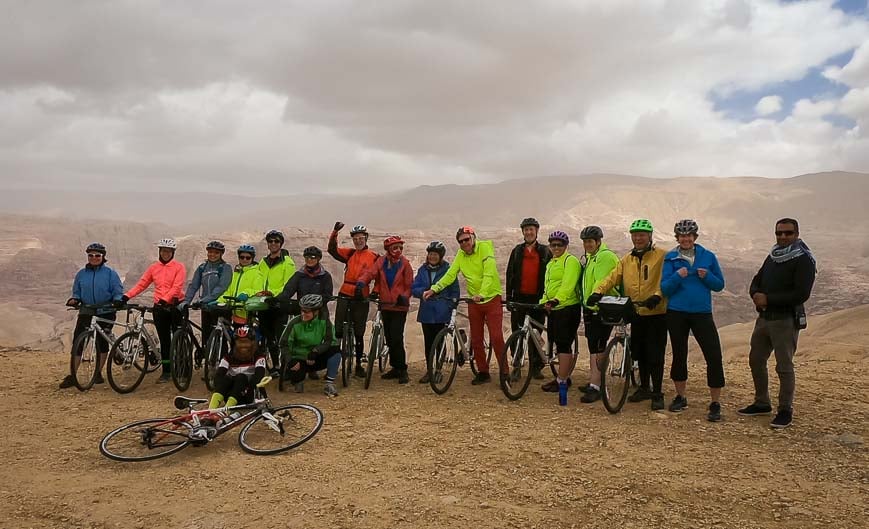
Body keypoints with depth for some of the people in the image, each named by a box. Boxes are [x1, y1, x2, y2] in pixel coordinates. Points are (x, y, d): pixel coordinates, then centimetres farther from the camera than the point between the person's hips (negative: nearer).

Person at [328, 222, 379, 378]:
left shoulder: (374, 256, 1)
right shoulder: (349, 253, 7)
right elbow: (333, 249, -5)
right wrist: (335, 231, -15)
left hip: (361, 299, -1)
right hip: (345, 296, 1)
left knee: (359, 334, 8)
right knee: (338, 330, 0)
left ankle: (358, 365, 20)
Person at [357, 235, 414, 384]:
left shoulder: (404, 263, -3)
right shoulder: (381, 261, 3)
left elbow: (409, 284, -2)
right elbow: (370, 272, -10)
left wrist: (404, 296, -19)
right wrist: (361, 282, -30)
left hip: (400, 306, -4)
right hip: (385, 306, 4)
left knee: (396, 339, -10)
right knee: (389, 339, 11)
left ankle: (402, 370, 0)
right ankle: (395, 368, 24)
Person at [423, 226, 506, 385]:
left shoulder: (485, 248, -12)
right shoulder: (461, 255, 3)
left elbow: (489, 274, -23)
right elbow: (450, 275, -2)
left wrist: (482, 294, -36)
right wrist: (434, 289, -14)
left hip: (492, 298, -5)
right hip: (473, 301, 6)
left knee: (496, 337, -9)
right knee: (476, 340, 8)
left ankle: (504, 372, 2)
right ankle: (483, 373, 19)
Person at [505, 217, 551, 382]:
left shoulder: (545, 252, 5)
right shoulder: (517, 251, 9)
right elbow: (510, 275, 8)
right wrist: (508, 298, 2)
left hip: (537, 298, -1)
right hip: (519, 297, 1)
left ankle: (535, 367, 13)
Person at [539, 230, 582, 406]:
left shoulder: (571, 261, -7)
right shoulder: (550, 264, 22)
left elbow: (568, 284, -20)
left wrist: (556, 300, -33)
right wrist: (543, 302, 9)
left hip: (568, 308, -9)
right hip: (553, 309, 9)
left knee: (563, 345, -9)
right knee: (562, 344, 14)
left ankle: (561, 382, -6)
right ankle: (565, 377, 24)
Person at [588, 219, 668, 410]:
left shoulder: (661, 256, -5)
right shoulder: (627, 259, 12)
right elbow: (613, 277, 3)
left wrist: (657, 296, -31)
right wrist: (598, 292, -13)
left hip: (656, 313, -5)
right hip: (637, 313, 6)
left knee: (655, 355, -4)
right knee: (639, 353, 14)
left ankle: (657, 393, 7)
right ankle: (644, 387, 30)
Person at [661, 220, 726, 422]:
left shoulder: (708, 257, 5)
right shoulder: (670, 258, 1)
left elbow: (719, 284, 7)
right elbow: (664, 288, -3)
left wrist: (707, 276, -12)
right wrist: (677, 276, -20)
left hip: (702, 313, 0)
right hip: (677, 313, 0)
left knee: (714, 357, -8)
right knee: (679, 355, 10)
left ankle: (715, 403, 4)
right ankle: (680, 397, 27)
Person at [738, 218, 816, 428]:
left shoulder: (803, 260, -11)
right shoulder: (773, 256, 13)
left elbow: (801, 294, -20)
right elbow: (757, 281, 15)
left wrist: (768, 299, -19)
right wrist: (756, 294, -8)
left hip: (786, 320, -8)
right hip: (764, 317, 8)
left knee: (784, 366, -2)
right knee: (756, 360, 14)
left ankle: (786, 411, 11)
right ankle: (762, 403, 29)